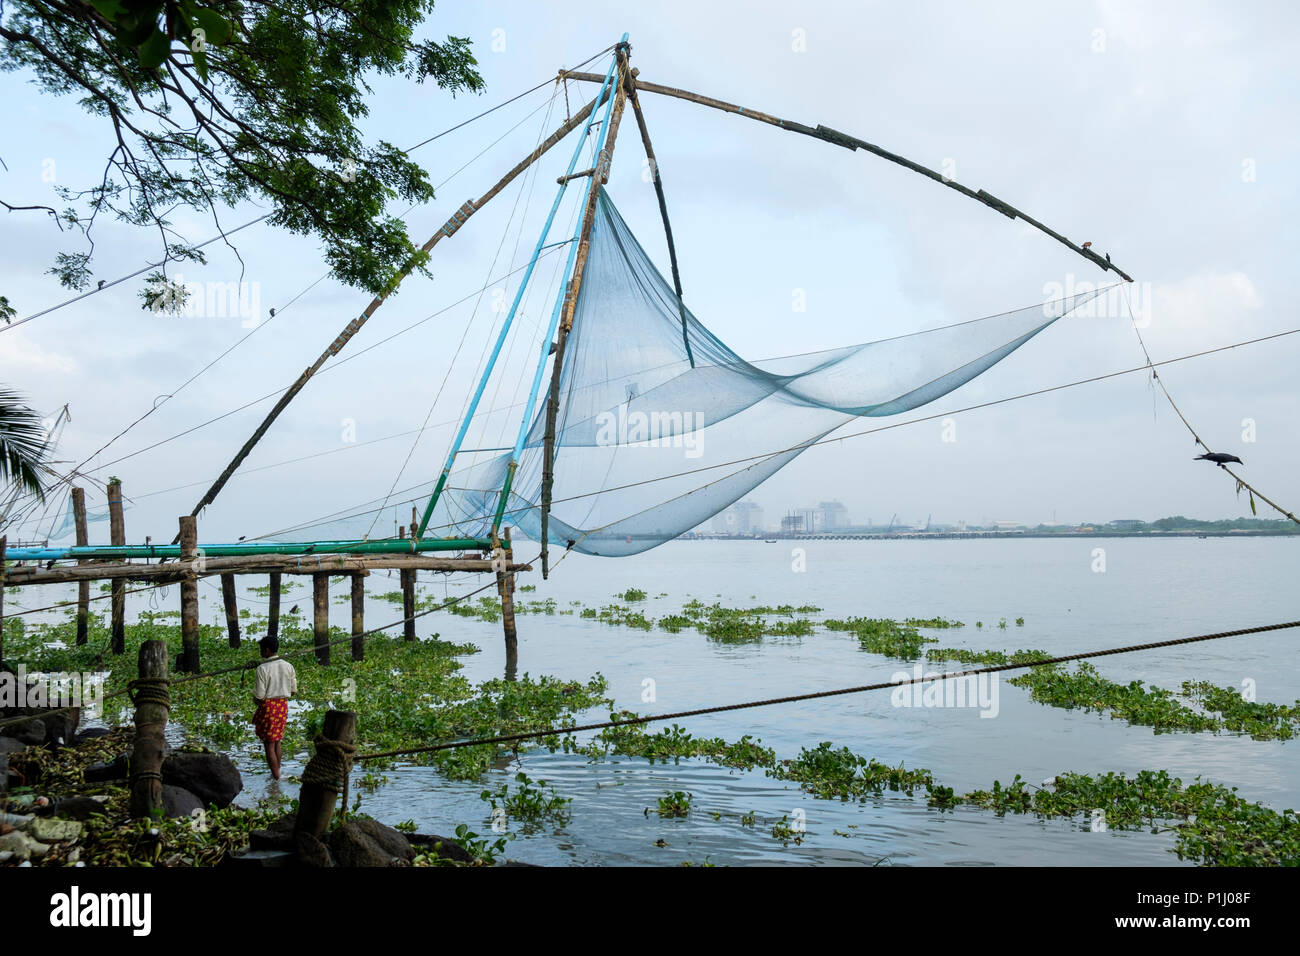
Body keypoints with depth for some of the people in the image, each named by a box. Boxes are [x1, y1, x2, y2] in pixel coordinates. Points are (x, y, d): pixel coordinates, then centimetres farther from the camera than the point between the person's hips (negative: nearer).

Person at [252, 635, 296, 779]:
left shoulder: (263, 668, -15)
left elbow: (259, 695, -15)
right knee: (276, 741, 20)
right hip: (283, 706, 6)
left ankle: (276, 777, 6)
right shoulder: (288, 666, 1)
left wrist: (255, 700, 7)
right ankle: (277, 772, 26)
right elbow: (293, 691, 6)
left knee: (269, 745, 4)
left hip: (267, 707, -6)